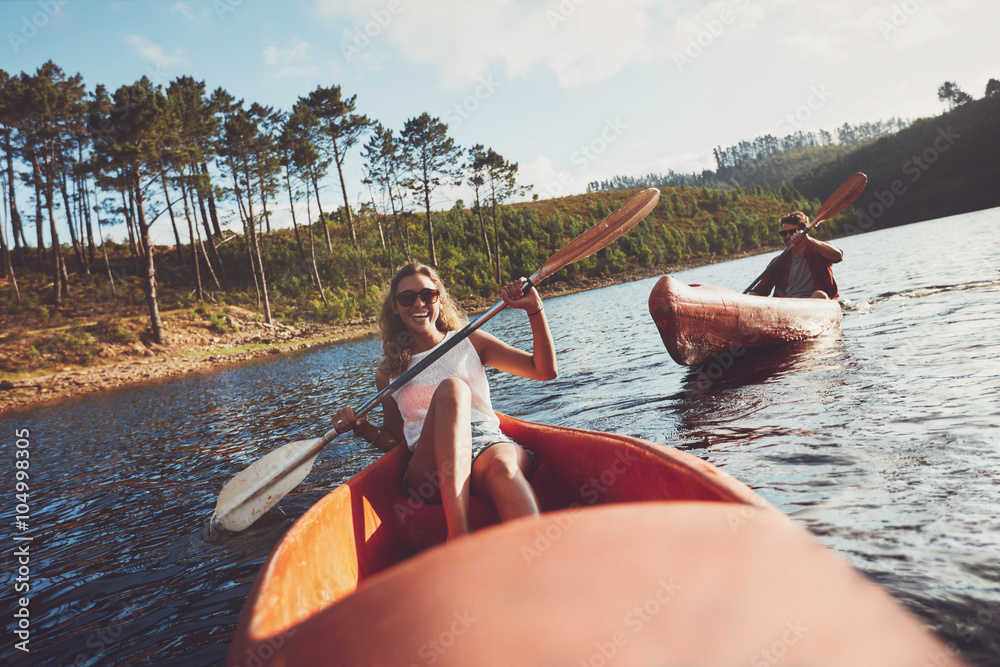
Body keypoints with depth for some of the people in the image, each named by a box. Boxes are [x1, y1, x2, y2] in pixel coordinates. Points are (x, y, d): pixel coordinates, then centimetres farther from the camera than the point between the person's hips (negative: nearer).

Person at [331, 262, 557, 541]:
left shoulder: (469, 342, 17)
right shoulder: (388, 373, 19)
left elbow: (544, 371, 12)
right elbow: (396, 441, 24)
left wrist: (535, 310, 0)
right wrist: (362, 428, 4)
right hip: (431, 471, 0)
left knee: (502, 466, -39)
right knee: (450, 387, -31)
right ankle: (459, 536, -47)